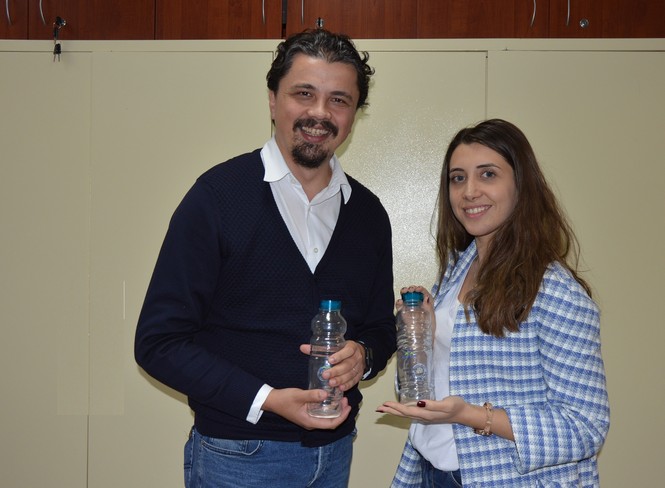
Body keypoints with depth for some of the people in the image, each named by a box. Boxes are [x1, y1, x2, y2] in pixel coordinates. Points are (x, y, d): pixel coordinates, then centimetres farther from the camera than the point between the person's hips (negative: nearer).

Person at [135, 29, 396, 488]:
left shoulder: (368, 212, 3)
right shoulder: (218, 195, -12)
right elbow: (159, 341, -13)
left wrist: (364, 355, -10)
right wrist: (265, 401, -20)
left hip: (335, 450, 5)